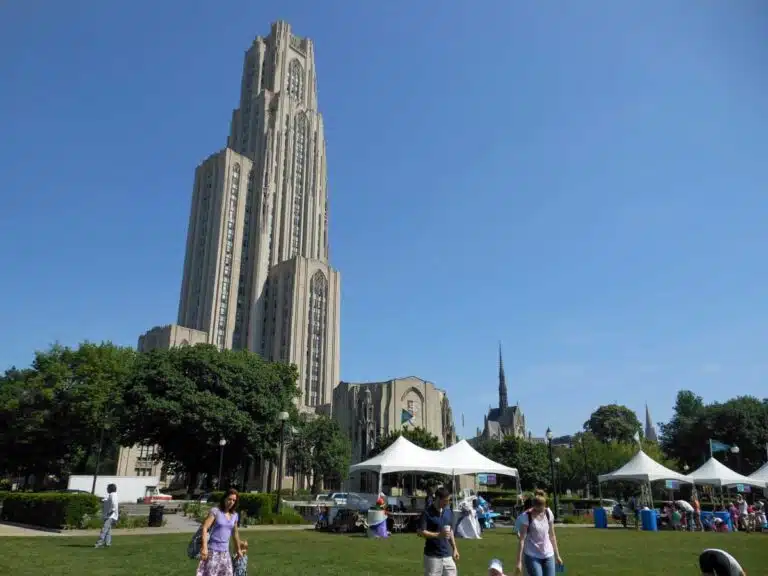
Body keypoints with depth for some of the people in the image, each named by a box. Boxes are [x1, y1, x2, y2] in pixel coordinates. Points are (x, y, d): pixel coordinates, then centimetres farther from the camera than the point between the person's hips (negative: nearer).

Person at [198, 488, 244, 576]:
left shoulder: (235, 515, 7)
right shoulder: (215, 511, -10)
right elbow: (205, 528, -17)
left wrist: (238, 549, 30)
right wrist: (204, 547, -27)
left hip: (225, 551, 6)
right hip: (213, 550, -6)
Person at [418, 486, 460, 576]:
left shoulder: (448, 512, 8)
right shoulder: (427, 513, -12)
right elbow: (420, 532, -18)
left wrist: (454, 548, 12)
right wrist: (438, 535, -25)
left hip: (447, 554, 6)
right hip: (432, 556, -6)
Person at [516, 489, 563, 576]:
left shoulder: (549, 514, -2)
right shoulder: (527, 517, -14)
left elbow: (552, 536, 10)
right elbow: (522, 539, -14)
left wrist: (557, 555, 14)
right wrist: (519, 561, -15)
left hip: (548, 555, 4)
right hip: (532, 556, -4)